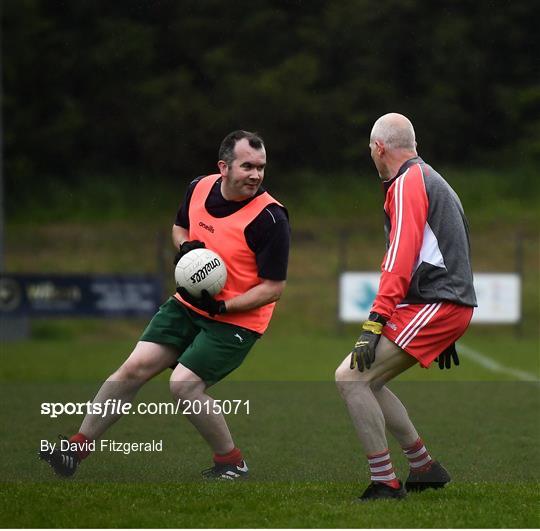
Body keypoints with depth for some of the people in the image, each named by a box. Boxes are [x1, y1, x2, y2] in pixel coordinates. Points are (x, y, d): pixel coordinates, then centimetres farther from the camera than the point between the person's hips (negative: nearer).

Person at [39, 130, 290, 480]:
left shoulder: (271, 218, -21)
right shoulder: (199, 188, -3)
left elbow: (273, 288, -16)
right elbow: (180, 227, 19)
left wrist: (222, 306, -24)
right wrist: (185, 247, -4)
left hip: (237, 318, -6)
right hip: (189, 304, 6)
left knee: (184, 384, -17)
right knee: (136, 367, -2)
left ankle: (232, 462, 3)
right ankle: (77, 448, 7)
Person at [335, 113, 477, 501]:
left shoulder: (407, 182, -8)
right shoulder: (434, 181, 24)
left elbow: (401, 255, -19)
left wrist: (375, 322, -24)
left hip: (432, 305, -10)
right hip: (451, 305, 10)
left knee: (351, 377, -13)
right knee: (367, 381, 15)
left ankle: (385, 484, -13)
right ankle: (425, 468, 18)